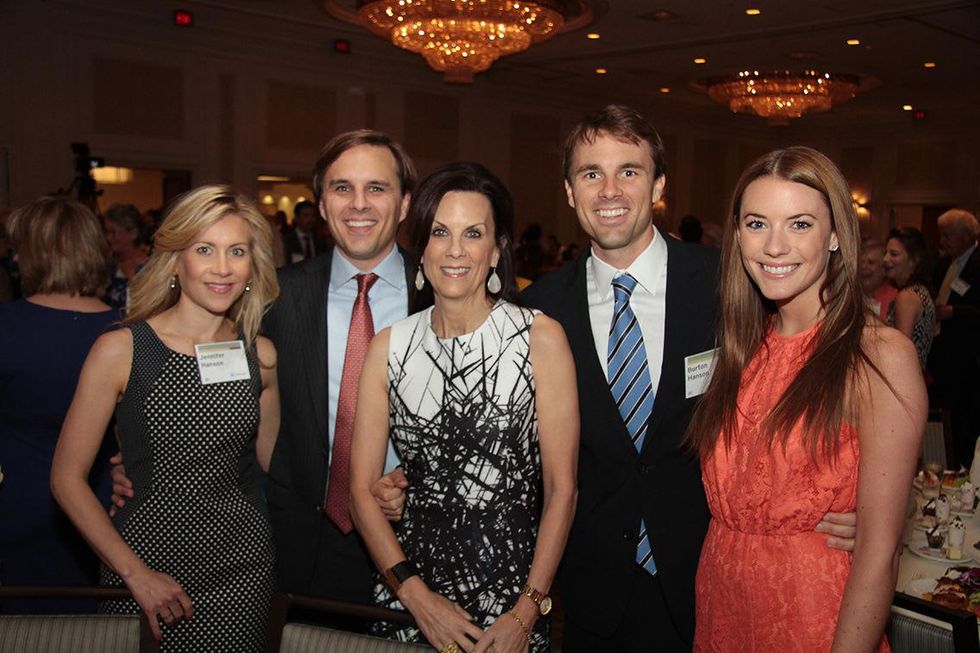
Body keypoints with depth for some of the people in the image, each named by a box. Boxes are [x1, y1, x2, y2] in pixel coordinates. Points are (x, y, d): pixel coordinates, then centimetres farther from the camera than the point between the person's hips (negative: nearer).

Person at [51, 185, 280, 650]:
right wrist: (134, 572, -11)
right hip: (146, 556, -2)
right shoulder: (120, 350, -9)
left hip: (242, 559, 3)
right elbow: (67, 478, -6)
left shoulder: (259, 354, 1)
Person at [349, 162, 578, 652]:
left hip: (512, 590, -2)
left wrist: (526, 612, -11)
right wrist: (418, 596, -8)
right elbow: (362, 489, 0)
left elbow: (561, 488, -7)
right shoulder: (388, 348, -1)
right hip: (412, 590, 2)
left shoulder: (540, 339, -8)